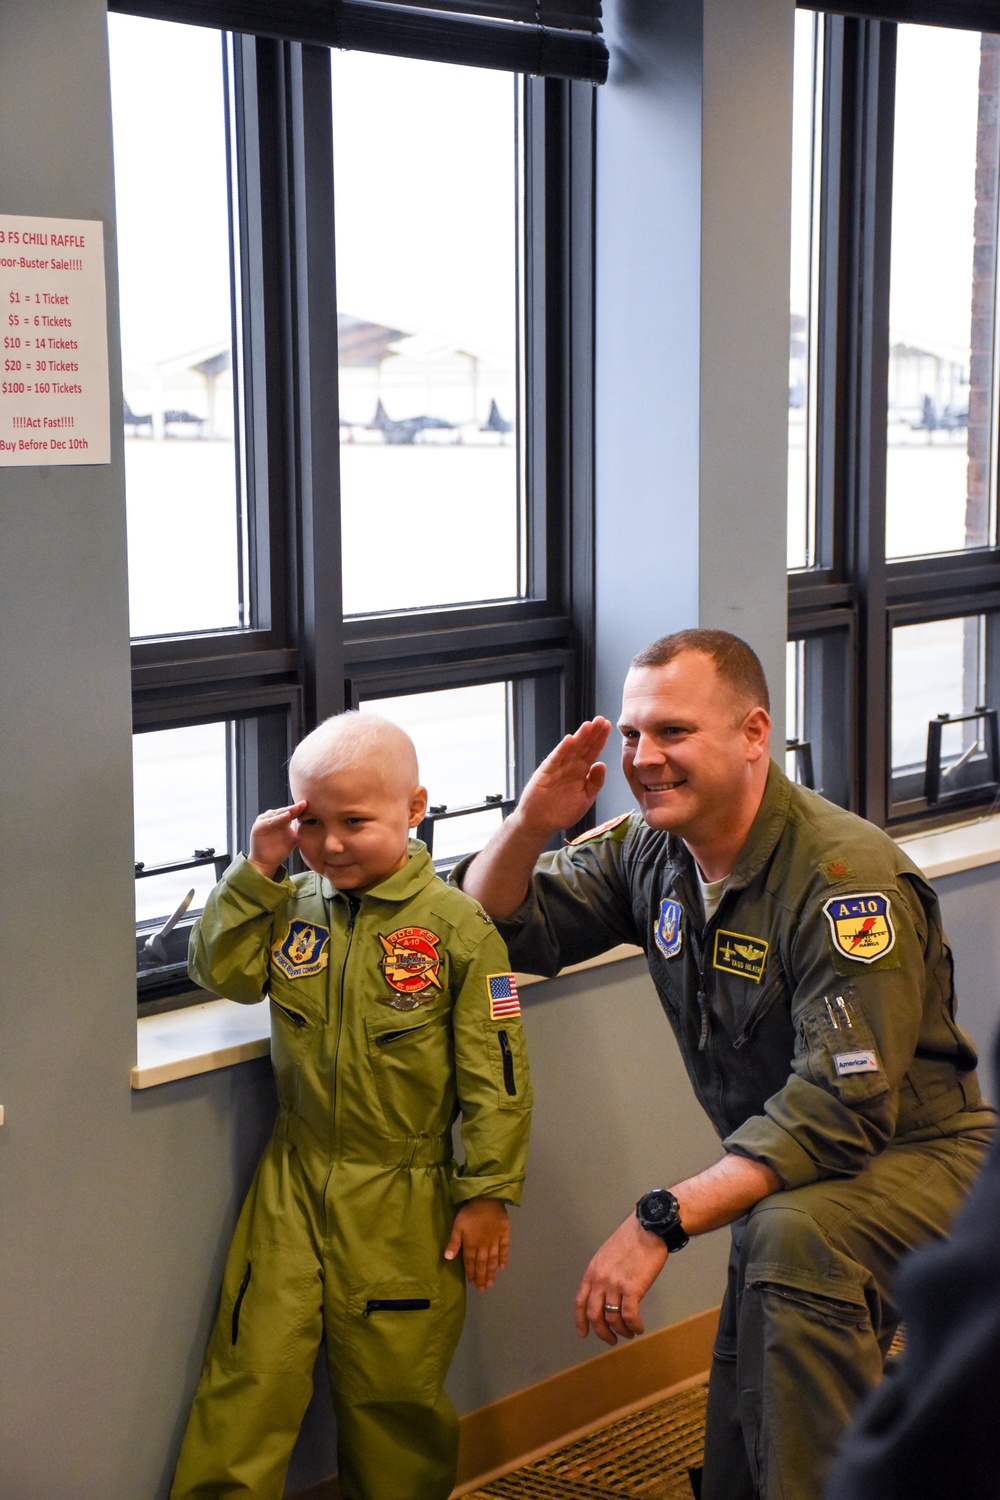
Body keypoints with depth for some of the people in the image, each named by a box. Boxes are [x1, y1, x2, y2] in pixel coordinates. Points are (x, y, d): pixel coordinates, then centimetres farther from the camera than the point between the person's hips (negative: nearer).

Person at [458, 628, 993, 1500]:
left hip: (916, 1160, -7)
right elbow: (499, 929, 5)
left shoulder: (846, 876, -26)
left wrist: (658, 1223, -35)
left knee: (795, 1234, -39)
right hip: (778, 1171, 7)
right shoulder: (650, 853, -3)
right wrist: (530, 826, -16)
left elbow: (838, 1108, -32)